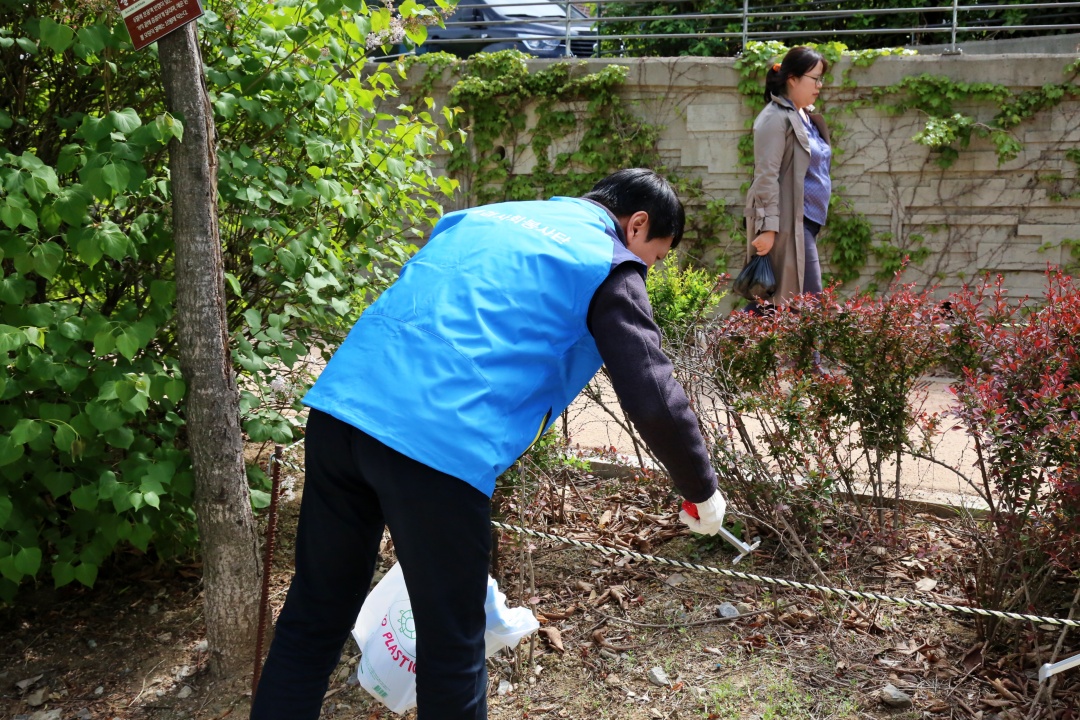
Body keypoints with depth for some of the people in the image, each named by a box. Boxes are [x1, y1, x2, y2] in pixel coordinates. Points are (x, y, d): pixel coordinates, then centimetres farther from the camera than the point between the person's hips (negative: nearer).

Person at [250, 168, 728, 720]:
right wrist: (703, 490, 15)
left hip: (339, 404, 7)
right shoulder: (609, 266, 7)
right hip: (440, 443, -7)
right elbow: (654, 403, -1)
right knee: (452, 647, 11)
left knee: (313, 615, 18)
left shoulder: (484, 217, 28)